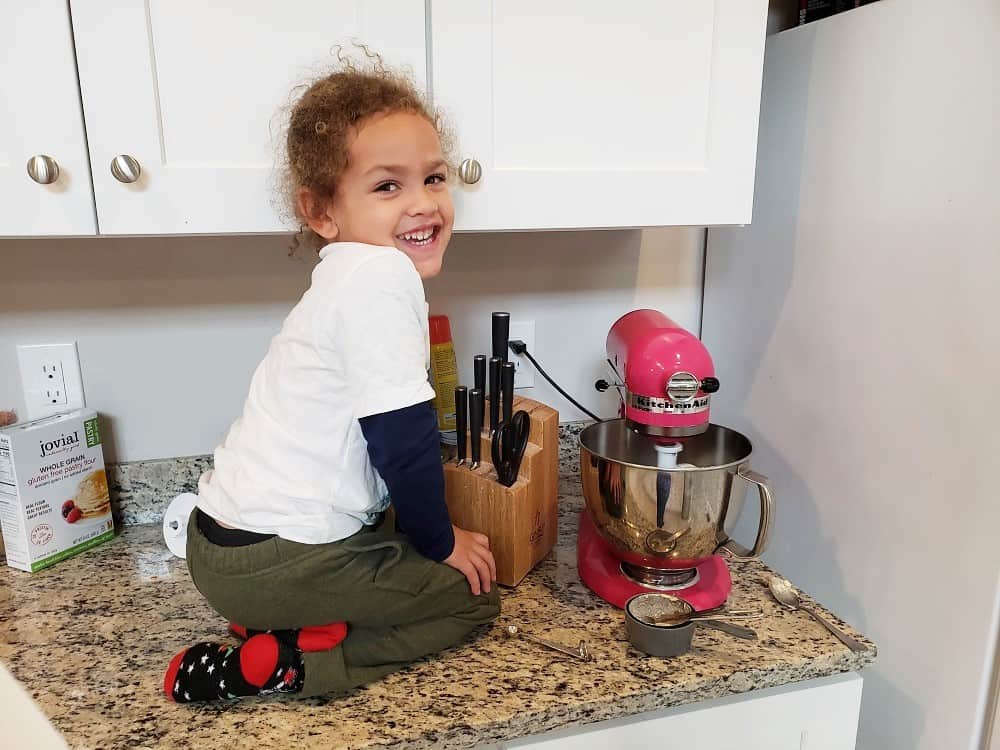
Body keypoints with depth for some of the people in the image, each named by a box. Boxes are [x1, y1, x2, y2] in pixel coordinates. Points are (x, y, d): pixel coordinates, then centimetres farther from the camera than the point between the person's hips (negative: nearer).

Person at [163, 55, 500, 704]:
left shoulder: (354, 277, 11)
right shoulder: (381, 275, -21)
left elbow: (386, 431, 14)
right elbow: (404, 434, -20)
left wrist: (428, 531, 16)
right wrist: (441, 542, -4)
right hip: (273, 560, -9)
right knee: (474, 595, 5)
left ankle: (276, 627, 12)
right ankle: (282, 664, -4)